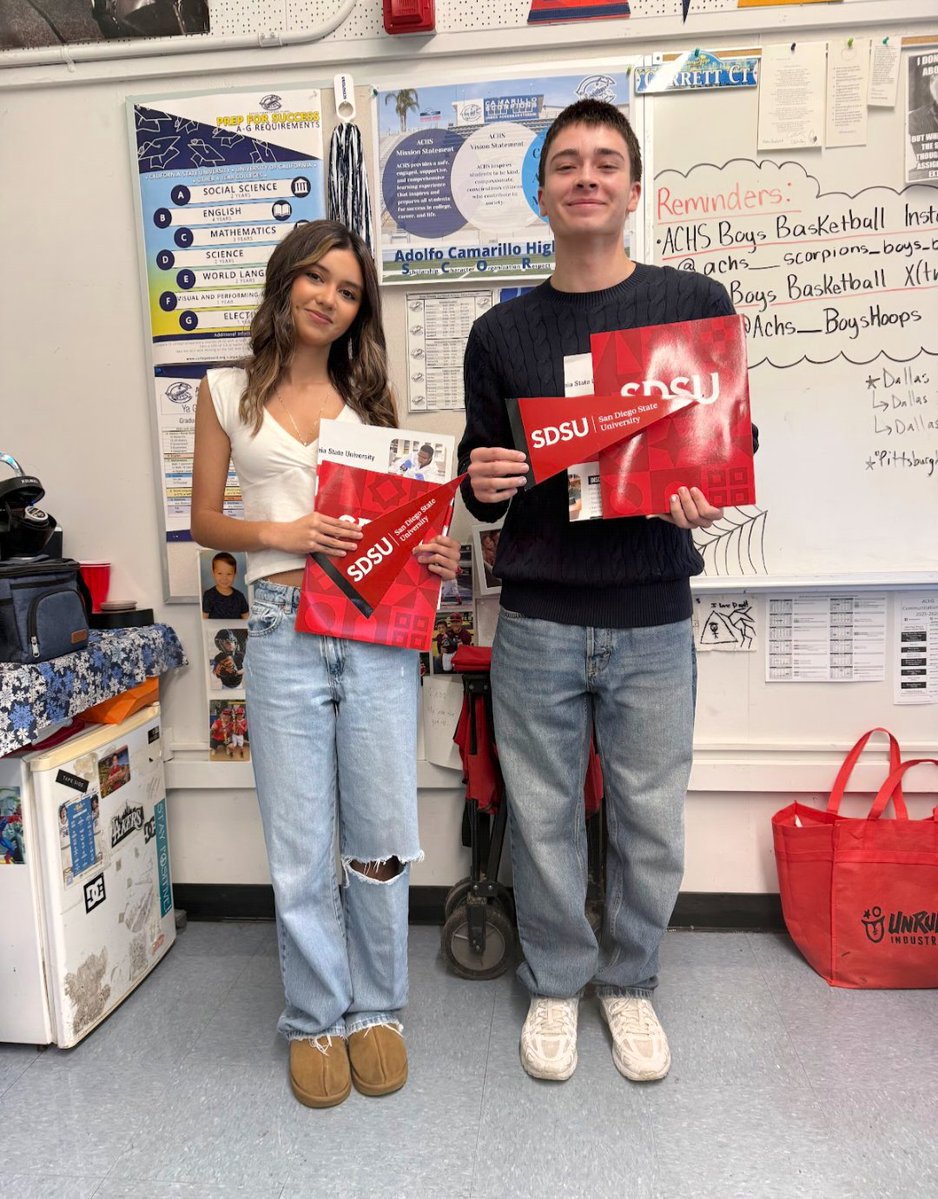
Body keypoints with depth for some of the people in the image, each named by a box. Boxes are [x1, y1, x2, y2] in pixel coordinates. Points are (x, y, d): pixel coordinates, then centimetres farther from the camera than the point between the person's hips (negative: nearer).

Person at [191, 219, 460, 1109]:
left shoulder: (369, 393, 14)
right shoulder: (227, 392, 9)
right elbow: (204, 519, 8)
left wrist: (433, 552, -6)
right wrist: (280, 533, -10)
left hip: (380, 630, 2)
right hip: (285, 633, -1)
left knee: (381, 840, 7)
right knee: (300, 853, 6)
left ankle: (375, 1010, 30)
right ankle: (315, 1020, 29)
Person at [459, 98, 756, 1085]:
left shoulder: (695, 306, 3)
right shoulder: (500, 333, 7)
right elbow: (481, 483, 12)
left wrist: (708, 495, -15)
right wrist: (481, 483, -11)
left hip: (652, 624, 0)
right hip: (536, 624, 1)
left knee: (649, 822, 11)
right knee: (542, 819, 11)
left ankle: (630, 983, 36)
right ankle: (555, 984, 35)